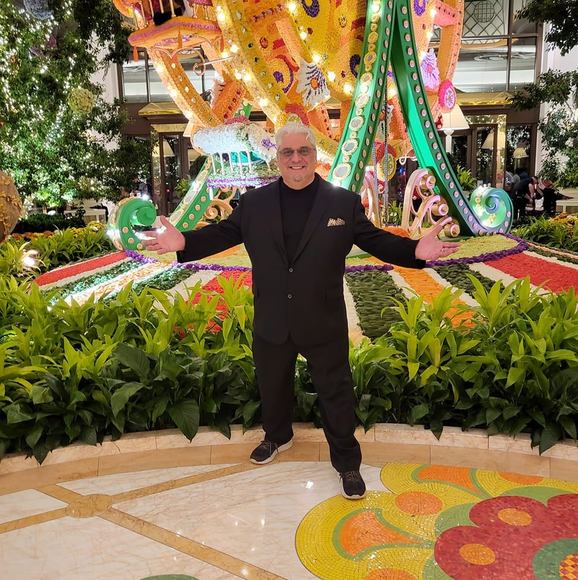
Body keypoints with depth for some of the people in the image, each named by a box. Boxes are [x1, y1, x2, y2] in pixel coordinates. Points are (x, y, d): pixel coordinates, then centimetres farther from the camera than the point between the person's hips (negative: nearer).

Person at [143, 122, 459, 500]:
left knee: (336, 391, 10)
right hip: (271, 324, 3)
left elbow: (375, 239, -5)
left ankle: (347, 462, 30)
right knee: (272, 385, 22)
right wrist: (184, 242, -17)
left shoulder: (344, 202, -4)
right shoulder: (254, 203, 0)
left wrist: (415, 250, -22)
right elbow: (223, 234, 0)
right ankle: (278, 437, 51)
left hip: (324, 324, -2)